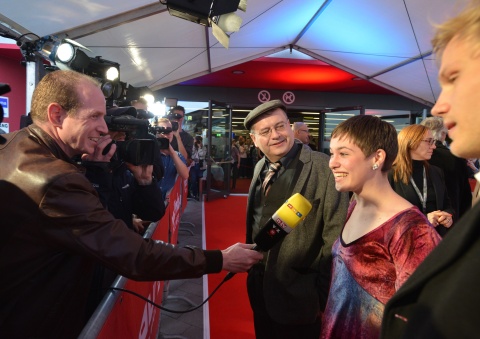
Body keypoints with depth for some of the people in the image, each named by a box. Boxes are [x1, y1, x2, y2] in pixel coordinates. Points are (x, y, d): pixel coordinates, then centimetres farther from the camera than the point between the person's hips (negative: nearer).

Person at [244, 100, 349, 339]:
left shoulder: (325, 168, -19)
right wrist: (253, 268, 14)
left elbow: (335, 237, -18)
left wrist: (324, 295, -14)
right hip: (260, 286, 7)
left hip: (299, 294, -6)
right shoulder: (260, 168, 4)